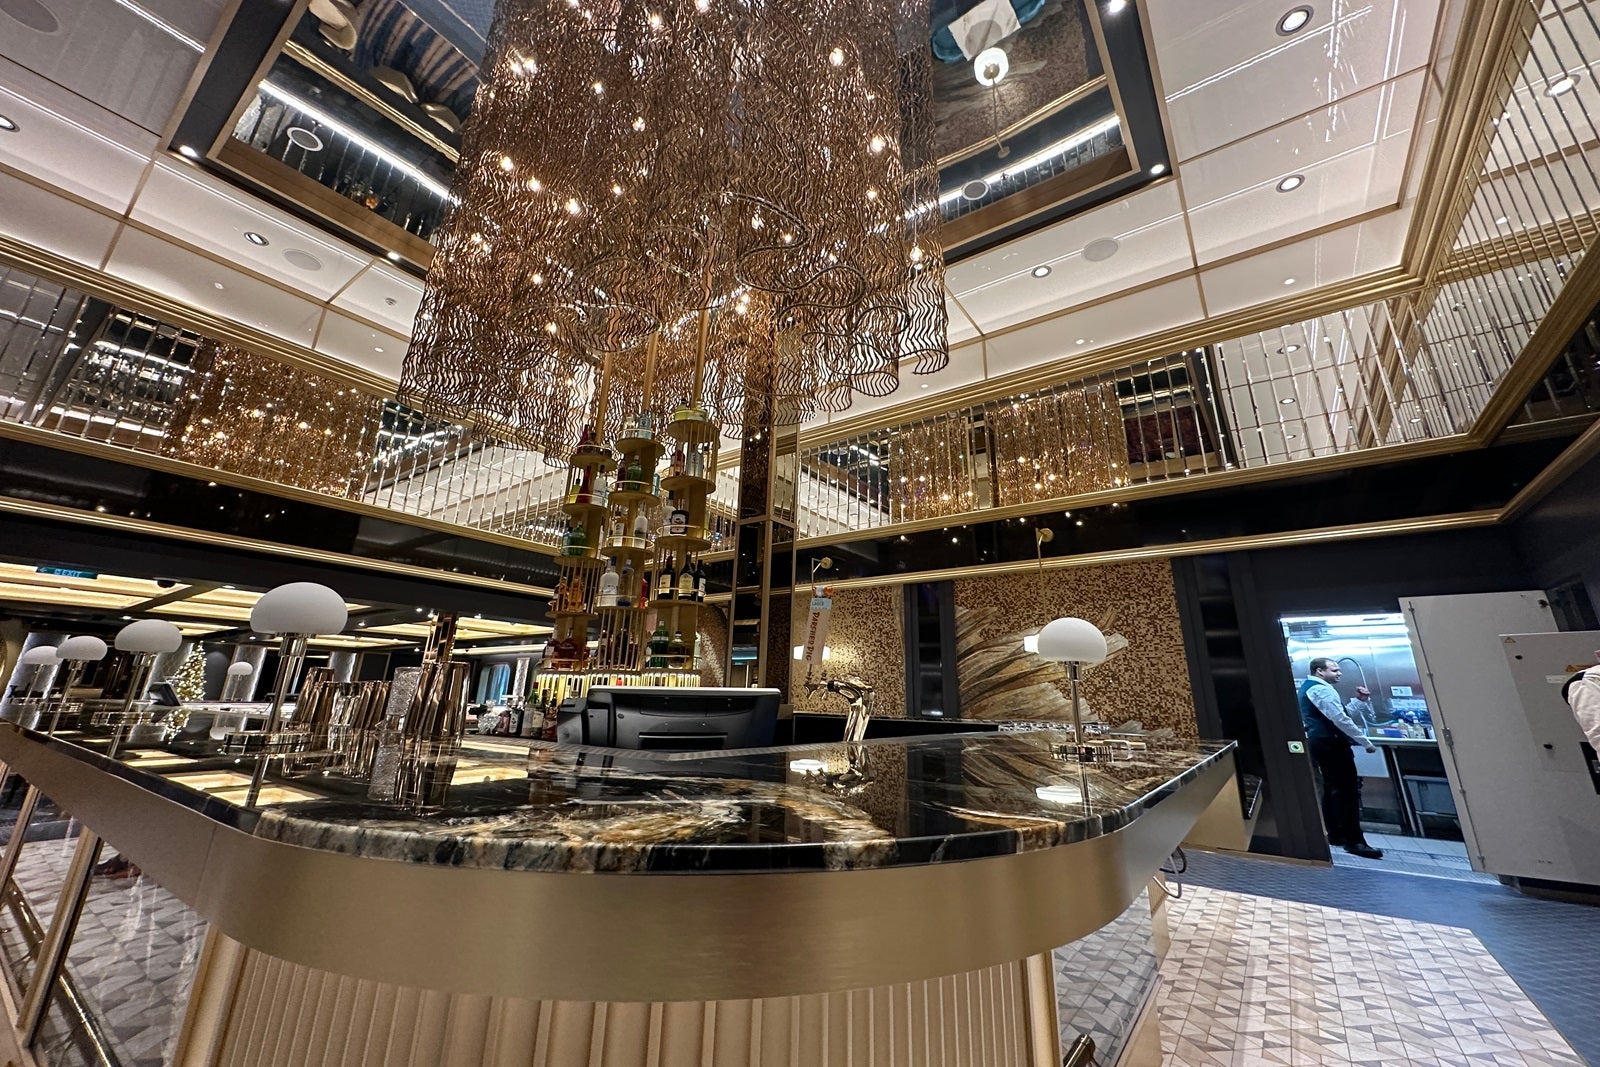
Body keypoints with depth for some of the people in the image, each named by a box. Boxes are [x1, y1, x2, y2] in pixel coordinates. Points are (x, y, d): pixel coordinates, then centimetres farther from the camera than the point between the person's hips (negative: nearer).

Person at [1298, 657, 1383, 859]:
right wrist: (1366, 742, -15)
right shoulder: (1322, 689, -15)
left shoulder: (1307, 687, 17)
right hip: (1332, 743, -10)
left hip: (1319, 742, 10)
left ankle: (1335, 834, 19)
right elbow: (1340, 719, -21)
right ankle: (1354, 841, -7)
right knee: (1349, 790, -8)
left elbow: (1339, 713, 21)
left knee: (1331, 788, 14)